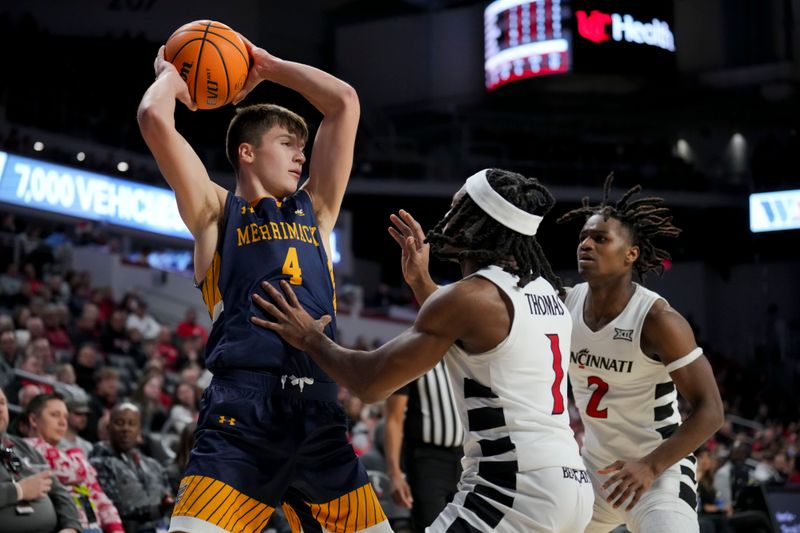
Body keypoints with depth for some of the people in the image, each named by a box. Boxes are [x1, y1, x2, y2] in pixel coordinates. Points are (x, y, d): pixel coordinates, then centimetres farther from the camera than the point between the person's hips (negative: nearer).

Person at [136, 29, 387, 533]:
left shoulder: (315, 209, 24)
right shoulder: (216, 211, 12)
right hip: (242, 413, -5)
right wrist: (170, 75, 19)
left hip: (321, 413, 5)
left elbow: (344, 102, 22)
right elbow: (155, 118, -1)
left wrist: (267, 66, 28)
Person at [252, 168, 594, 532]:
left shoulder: (467, 296, -10)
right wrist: (420, 282, 32)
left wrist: (312, 339, 10)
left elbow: (370, 383, -6)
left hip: (514, 487, -9)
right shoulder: (542, 290, 14)